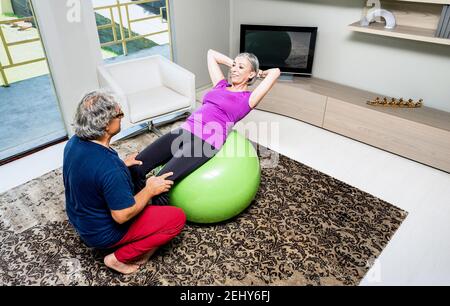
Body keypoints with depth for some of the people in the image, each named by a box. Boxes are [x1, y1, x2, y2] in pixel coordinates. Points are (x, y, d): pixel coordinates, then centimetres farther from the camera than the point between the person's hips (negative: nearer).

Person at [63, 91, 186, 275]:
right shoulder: (110, 168, -37)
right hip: (102, 232, -8)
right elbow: (122, 216, -29)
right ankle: (119, 258, 1)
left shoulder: (74, 142, -11)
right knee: (177, 218, -6)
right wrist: (150, 190, -17)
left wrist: (122, 165, 3)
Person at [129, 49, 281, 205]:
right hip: (185, 130, 6)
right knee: (136, 167, -8)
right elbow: (211, 53, 34)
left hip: (207, 141, -6)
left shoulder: (248, 98, 7)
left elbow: (275, 72, -1)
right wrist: (233, 63, 31)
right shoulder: (221, 85, 23)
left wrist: (258, 73, 17)